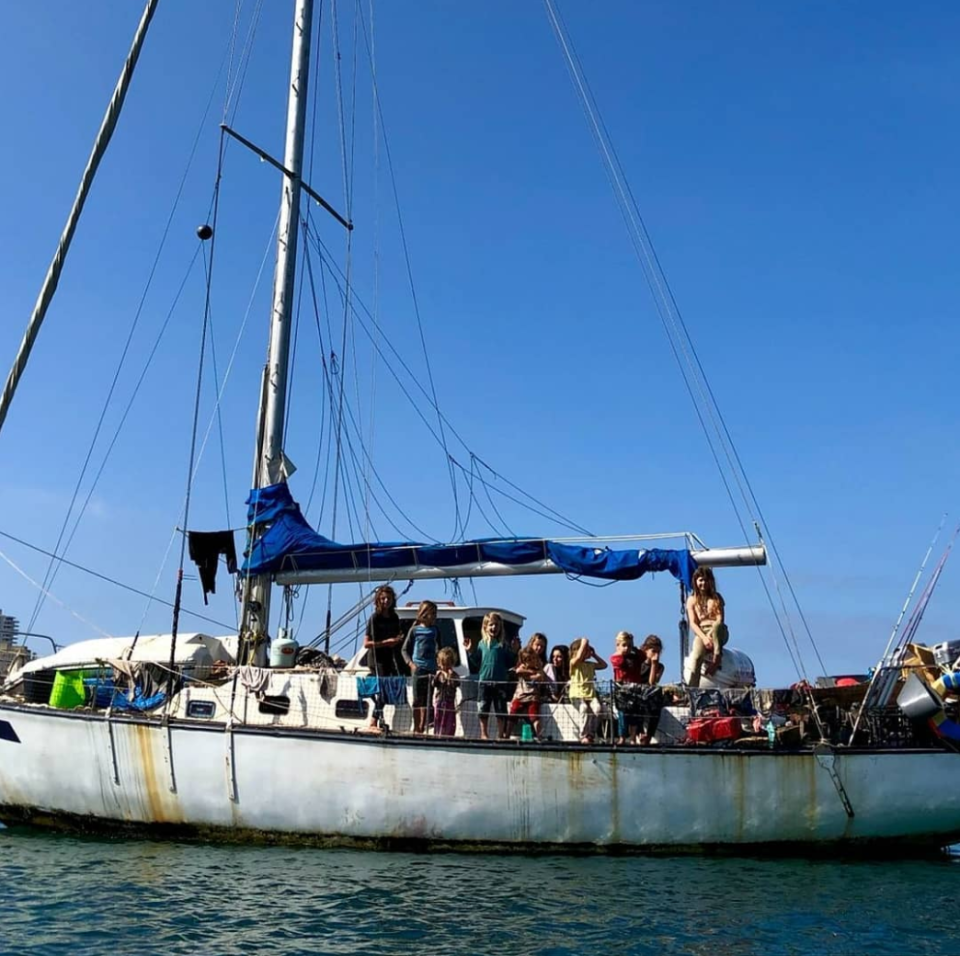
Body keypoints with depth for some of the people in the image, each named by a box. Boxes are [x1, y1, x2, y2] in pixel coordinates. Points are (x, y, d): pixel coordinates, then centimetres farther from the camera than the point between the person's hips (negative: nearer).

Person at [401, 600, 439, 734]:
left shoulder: (435, 631, 10)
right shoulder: (415, 630, 2)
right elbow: (404, 649, 5)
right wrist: (410, 663, -9)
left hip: (432, 668, 3)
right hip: (418, 668, -3)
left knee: (426, 699, 3)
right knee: (417, 699, 1)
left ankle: (422, 728, 7)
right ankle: (416, 728, 6)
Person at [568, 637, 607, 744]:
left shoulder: (590, 665, 22)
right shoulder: (573, 663, 3)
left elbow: (604, 665, 27)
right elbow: (579, 657, -19)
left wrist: (594, 655, 24)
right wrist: (583, 643, -8)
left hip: (591, 694, 5)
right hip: (577, 695, -5)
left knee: (597, 708, -29)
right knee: (584, 709, -37)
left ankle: (590, 734, -18)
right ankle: (583, 736, -24)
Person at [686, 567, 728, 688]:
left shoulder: (716, 597, 9)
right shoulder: (692, 600, 9)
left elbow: (720, 619, -3)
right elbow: (693, 623, -2)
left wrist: (711, 633, -22)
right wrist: (704, 637, -20)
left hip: (718, 633, 1)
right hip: (701, 634, -1)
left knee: (717, 626, -39)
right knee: (696, 657, -33)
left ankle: (717, 658, -35)